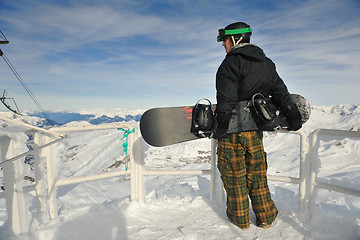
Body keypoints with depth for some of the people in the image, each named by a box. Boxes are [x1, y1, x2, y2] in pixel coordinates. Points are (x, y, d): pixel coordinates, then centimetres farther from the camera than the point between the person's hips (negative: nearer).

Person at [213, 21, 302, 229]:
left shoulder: (232, 62, -11)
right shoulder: (267, 64, 11)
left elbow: (227, 97, -22)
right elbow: (281, 93, 10)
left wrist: (221, 126, -19)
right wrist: (294, 117, 15)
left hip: (233, 130, -6)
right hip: (255, 130, 6)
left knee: (234, 175, 10)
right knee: (257, 174, 19)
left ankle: (239, 218, 26)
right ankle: (266, 217, 31)